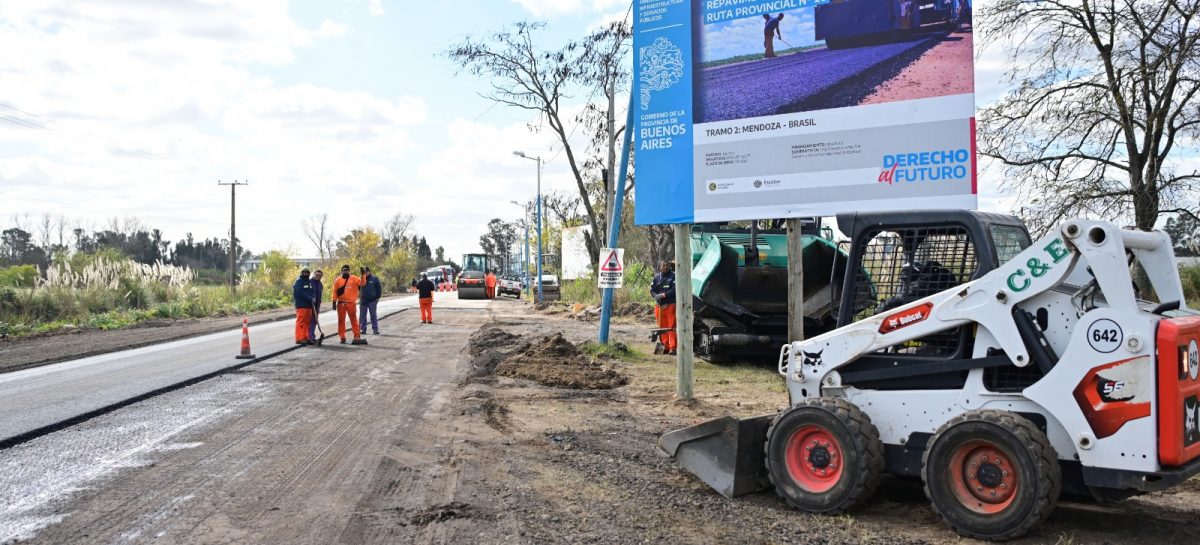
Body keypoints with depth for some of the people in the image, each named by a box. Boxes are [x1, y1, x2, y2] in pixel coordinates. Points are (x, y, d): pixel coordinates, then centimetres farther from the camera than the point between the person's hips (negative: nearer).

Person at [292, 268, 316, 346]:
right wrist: (310, 299, -17)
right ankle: (299, 339, -9)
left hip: (309, 305, 8)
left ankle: (306, 338, 14)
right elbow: (300, 293, -15)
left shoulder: (309, 282, 20)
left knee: (307, 322, 9)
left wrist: (312, 298, 0)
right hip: (301, 305, -8)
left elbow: (312, 292, 20)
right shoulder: (298, 281, -4)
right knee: (300, 322, -9)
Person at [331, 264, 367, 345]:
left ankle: (357, 336, 4)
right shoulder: (338, 280, 4)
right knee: (341, 320, 5)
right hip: (341, 303, 1)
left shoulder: (354, 278, 3)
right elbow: (335, 292, 3)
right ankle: (342, 337, 12)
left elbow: (362, 284, -10)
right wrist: (334, 302, -2)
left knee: (354, 320, 1)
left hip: (351, 303, -1)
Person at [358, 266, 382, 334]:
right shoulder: (360, 278, 4)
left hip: (372, 300, -2)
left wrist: (377, 297, -2)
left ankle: (375, 329, 6)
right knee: (362, 316, 5)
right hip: (363, 300, 2)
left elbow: (379, 288, 2)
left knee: (373, 315, 3)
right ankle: (363, 329, 12)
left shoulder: (374, 279, -1)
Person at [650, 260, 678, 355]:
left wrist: (664, 295, -16)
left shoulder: (673, 276, 0)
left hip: (671, 304, -5)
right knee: (662, 327, 7)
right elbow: (652, 289, 12)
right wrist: (656, 296, -9)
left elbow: (675, 289, -9)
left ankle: (672, 347, -5)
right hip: (659, 305, 5)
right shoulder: (656, 277, 14)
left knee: (672, 327, -6)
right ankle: (665, 346, 16)